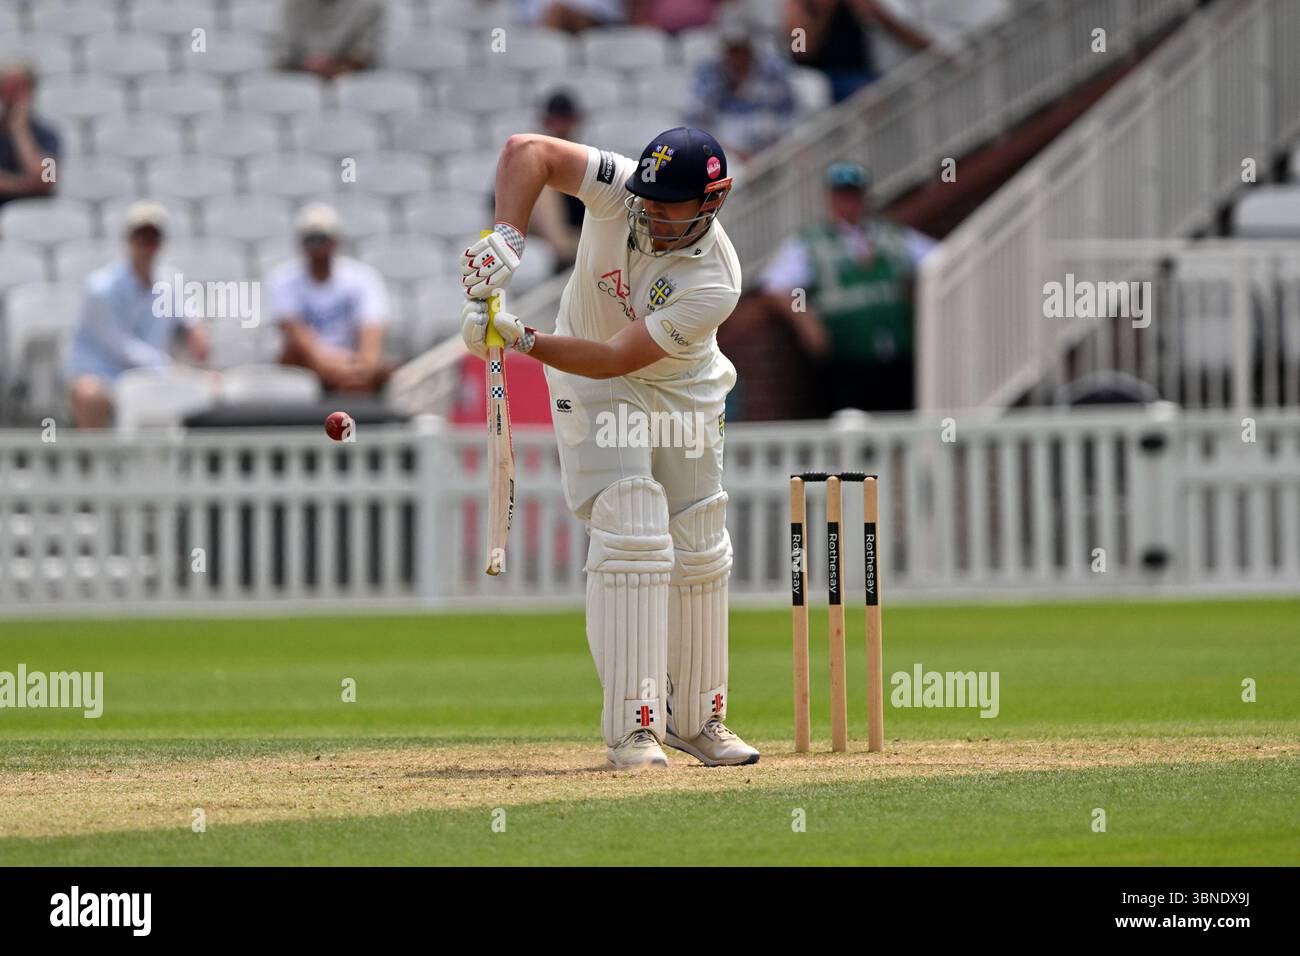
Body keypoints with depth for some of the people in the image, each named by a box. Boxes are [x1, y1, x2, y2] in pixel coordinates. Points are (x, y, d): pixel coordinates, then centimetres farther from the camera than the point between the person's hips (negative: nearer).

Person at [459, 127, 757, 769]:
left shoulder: (715, 284, -30)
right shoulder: (620, 189, -25)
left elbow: (616, 358, -33)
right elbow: (527, 151, -26)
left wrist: (523, 340, -43)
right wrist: (506, 237, -40)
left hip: (683, 395, 1)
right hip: (593, 394, -1)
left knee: (700, 553, 6)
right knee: (631, 536, -17)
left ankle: (695, 719, 24)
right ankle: (631, 727, -19)